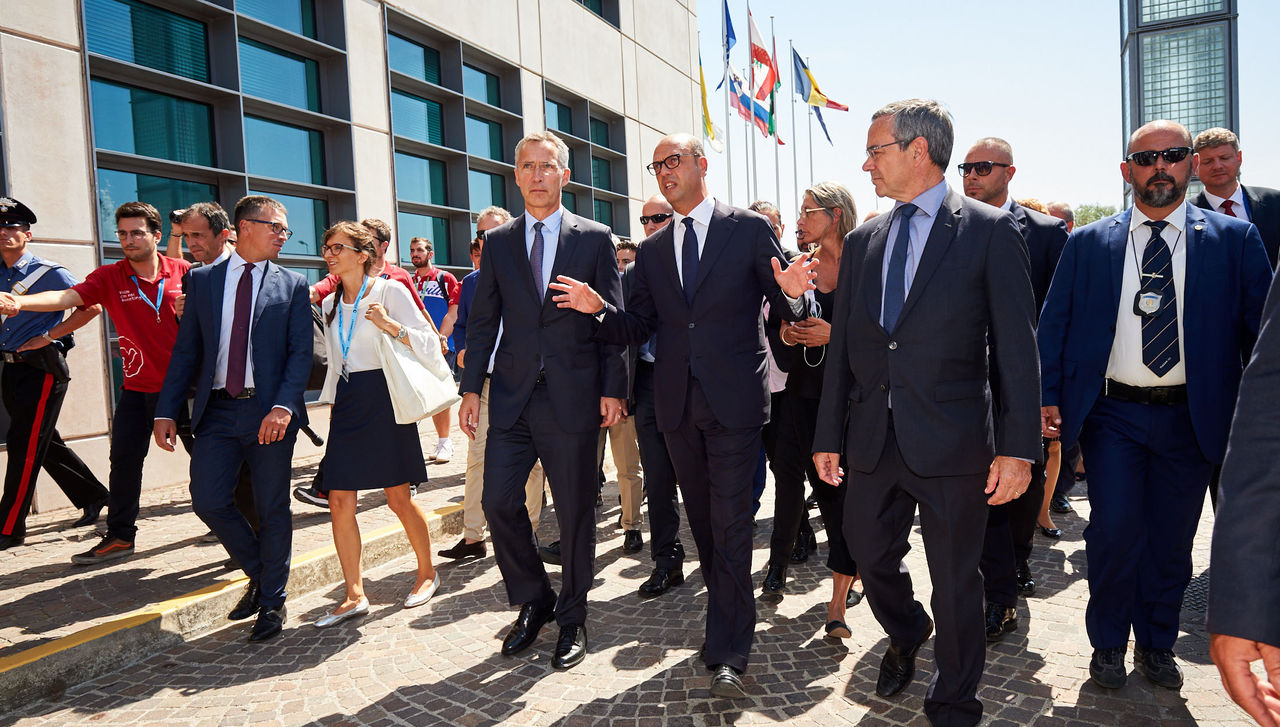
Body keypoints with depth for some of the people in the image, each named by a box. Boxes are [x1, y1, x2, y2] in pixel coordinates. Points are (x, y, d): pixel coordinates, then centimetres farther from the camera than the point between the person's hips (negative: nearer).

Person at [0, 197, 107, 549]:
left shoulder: (49, 272, -6)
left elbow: (90, 307, -9)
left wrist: (47, 336, -11)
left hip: (42, 369, -7)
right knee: (46, 443, 13)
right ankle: (94, 498, 27)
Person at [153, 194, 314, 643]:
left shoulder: (292, 286, 4)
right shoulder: (203, 280, 10)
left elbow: (300, 353, -4)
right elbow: (186, 350, 8)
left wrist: (283, 406, -18)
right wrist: (166, 411, 1)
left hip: (270, 412, -2)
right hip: (217, 409, 2)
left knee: (272, 510, 4)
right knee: (208, 501, -2)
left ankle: (272, 602, 22)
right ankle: (260, 573, 25)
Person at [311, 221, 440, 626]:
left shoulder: (389, 291, -5)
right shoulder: (330, 304, 14)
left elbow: (428, 341, -8)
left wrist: (390, 326, -22)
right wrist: (332, 403, 20)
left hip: (384, 399, -6)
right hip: (347, 403, 6)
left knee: (398, 498, 1)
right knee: (339, 501, 0)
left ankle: (427, 573, 24)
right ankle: (354, 596, 11)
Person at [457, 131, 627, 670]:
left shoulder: (595, 238, 3)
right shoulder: (498, 242, 11)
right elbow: (483, 320, 10)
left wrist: (612, 389, -6)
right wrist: (472, 387, 3)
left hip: (573, 397, -2)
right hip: (512, 397, 3)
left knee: (575, 510, 6)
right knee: (498, 502, 2)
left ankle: (572, 617, 26)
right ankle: (533, 602, 26)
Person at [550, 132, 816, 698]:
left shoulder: (750, 229, 0)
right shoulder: (652, 251, 13)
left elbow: (787, 309, 0)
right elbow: (640, 328, 9)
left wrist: (793, 293, -24)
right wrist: (599, 308, -9)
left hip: (733, 397, -5)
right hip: (677, 404, 5)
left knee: (729, 523, -3)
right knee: (702, 520, 16)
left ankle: (727, 654, 7)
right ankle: (730, 620, 36)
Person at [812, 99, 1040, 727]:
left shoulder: (990, 230, -3)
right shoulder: (862, 241, 10)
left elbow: (1017, 347, -6)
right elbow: (840, 348, 10)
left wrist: (1017, 446, -11)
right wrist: (829, 436, 8)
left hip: (951, 440, -4)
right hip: (872, 438, 5)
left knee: (955, 581, 9)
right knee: (869, 558, 17)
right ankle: (905, 636, 49)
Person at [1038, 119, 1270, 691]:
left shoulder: (1234, 239, 4)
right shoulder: (1088, 243, 4)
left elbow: (1261, 325, 1)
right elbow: (1053, 326, 3)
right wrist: (1048, 398, -6)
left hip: (1191, 418, 1)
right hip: (1112, 413, -1)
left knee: (1172, 539, 11)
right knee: (1115, 530, -4)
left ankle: (1157, 645, 33)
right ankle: (1108, 644, 20)